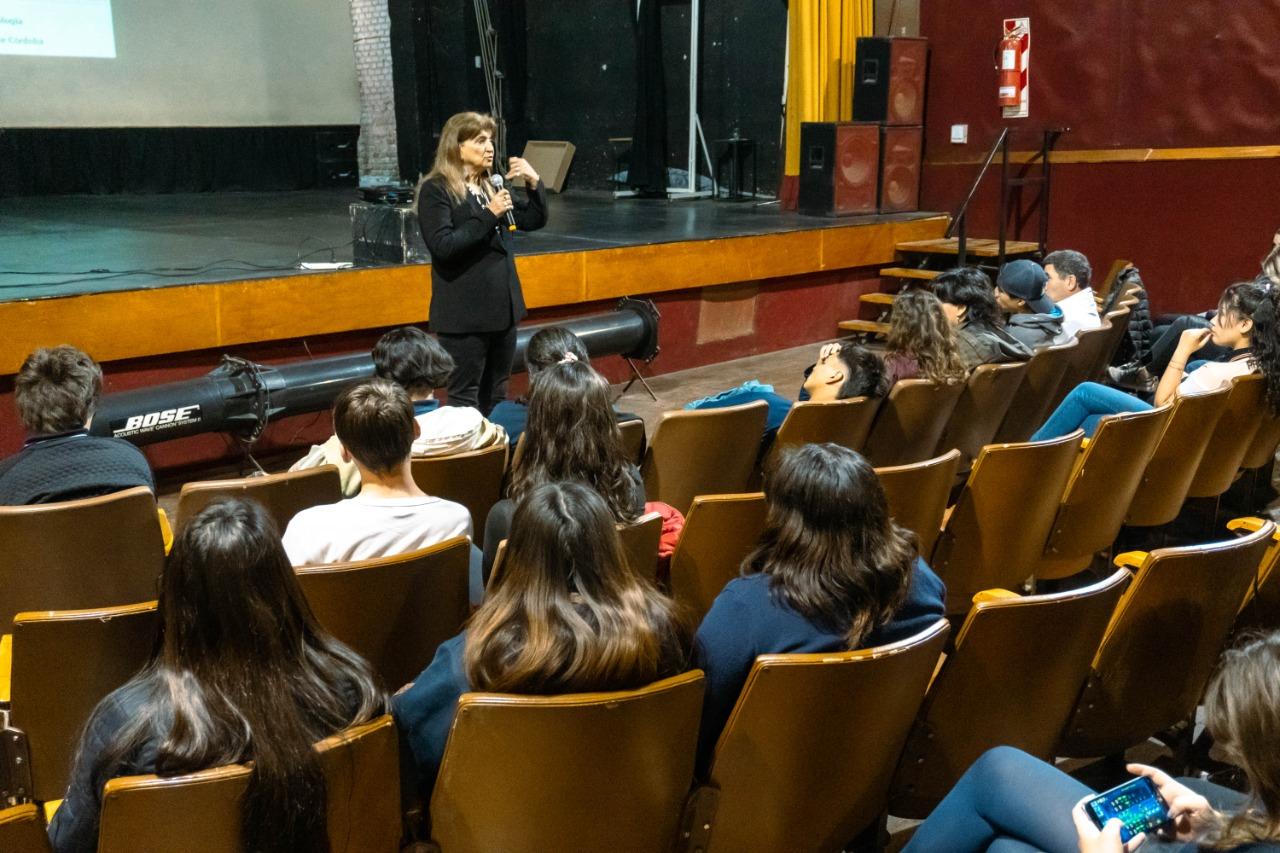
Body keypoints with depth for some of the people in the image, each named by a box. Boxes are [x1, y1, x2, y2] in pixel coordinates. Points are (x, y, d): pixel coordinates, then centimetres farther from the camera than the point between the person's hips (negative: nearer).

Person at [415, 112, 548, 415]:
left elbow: (534, 220, 15)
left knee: (496, 396, 15)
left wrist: (533, 182, -1)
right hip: (465, 314, -7)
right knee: (465, 398, 0)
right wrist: (489, 216, -21)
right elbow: (442, 246, -20)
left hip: (502, 306, 7)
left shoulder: (491, 186, 11)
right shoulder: (436, 190, -10)